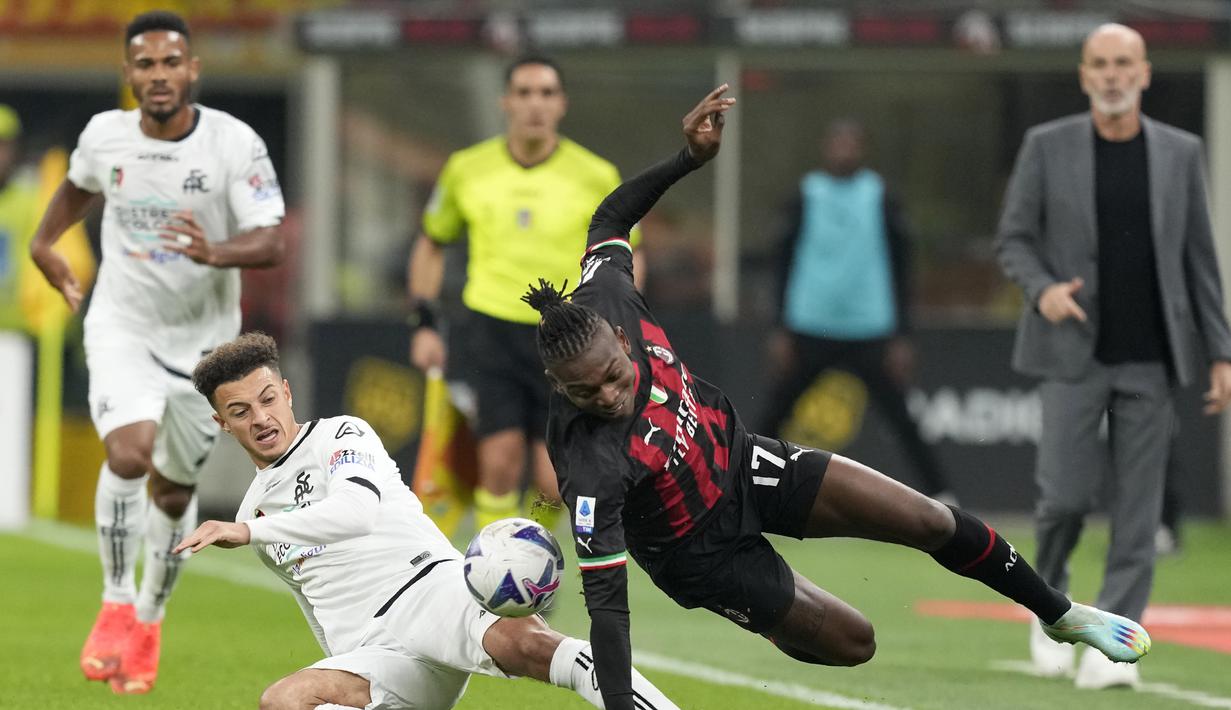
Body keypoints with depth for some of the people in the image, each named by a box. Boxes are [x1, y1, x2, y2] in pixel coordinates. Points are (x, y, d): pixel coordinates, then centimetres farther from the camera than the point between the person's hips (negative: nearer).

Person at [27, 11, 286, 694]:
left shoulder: (235, 143, -16)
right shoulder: (104, 134, -6)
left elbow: (270, 242, -23)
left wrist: (214, 252, -40)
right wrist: (44, 240, 14)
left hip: (203, 339, 0)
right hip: (122, 326, 0)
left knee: (175, 490, 10)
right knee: (129, 452, -25)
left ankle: (149, 621, 32)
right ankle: (115, 606, -11)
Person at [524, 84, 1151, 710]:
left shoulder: (603, 304, -26)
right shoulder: (591, 464, -39)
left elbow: (609, 218, -5)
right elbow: (605, 600, -37)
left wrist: (690, 158, -9)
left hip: (736, 459, 5)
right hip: (701, 549, -5)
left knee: (931, 522, 3)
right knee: (852, 644, 2)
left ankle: (1058, 613, 31)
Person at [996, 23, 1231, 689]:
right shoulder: (1047, 146, 1)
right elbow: (1013, 238, 4)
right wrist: (1041, 289, -17)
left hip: (1151, 359, 2)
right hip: (1073, 355, -2)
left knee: (1137, 511, -3)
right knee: (1067, 492, -7)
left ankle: (1109, 647, 0)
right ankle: (1051, 603, 21)